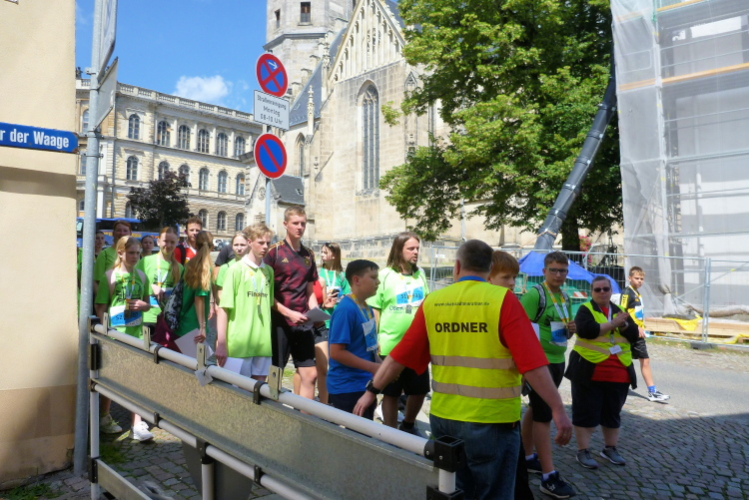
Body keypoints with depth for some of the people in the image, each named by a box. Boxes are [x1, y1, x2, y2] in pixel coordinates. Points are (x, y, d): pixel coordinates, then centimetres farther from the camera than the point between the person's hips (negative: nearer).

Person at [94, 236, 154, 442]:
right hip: (115, 332, -3)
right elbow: (101, 307, -5)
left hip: (136, 332, 3)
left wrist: (143, 305, -7)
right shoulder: (110, 276, -5)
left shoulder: (141, 276, 6)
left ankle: (137, 424, 9)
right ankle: (105, 417, 32)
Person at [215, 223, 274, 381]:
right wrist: (221, 343, -9)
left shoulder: (269, 271, 10)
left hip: (263, 343, 4)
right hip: (239, 342, -4)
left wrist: (268, 336, 11)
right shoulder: (236, 269, -4)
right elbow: (223, 308, -6)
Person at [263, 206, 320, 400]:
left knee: (310, 374, 6)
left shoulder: (308, 255, 11)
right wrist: (289, 313, -15)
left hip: (303, 323, 5)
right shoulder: (274, 251, -5)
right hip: (280, 321, -5)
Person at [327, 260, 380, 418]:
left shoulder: (367, 308, 7)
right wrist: (372, 367, -21)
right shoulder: (346, 309, -20)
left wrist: (379, 365, 2)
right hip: (347, 388, -9)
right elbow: (336, 352, -23)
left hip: (365, 385, 9)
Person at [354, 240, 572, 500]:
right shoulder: (502, 299, -11)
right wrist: (558, 409, -7)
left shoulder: (432, 301, -1)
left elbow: (400, 355, 3)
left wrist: (372, 390, 14)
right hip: (491, 419, -3)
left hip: (443, 416, 4)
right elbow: (533, 363, -15)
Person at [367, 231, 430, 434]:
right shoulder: (385, 275, -8)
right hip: (391, 345, -5)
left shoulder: (420, 274, 6)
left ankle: (408, 425, 40)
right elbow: (375, 310, -6)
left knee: (419, 390, 15)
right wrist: (376, 341, -8)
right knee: (391, 393, 8)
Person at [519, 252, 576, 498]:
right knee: (543, 415, -5)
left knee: (535, 410, 18)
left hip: (558, 362, 8)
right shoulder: (534, 294, -16)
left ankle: (528, 457, 31)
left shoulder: (565, 298, 10)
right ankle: (549, 477, 1)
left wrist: (571, 329, -1)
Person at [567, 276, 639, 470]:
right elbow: (586, 330, -21)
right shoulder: (585, 309, -3)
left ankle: (610, 448, 31)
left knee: (613, 413, 15)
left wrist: (623, 325, -15)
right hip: (589, 372, -5)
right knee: (586, 413, 1)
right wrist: (613, 324, -17)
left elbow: (634, 335, 4)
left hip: (618, 373, 5)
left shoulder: (619, 310, 13)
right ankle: (583, 451, 10)